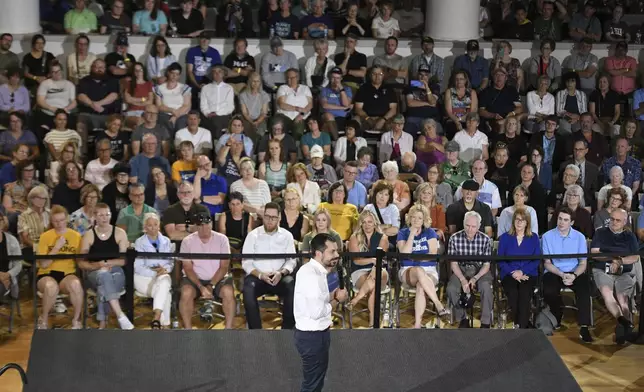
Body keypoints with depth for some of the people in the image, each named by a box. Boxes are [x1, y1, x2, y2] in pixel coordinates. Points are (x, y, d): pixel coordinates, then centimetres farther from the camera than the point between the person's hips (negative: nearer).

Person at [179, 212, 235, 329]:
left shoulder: (222, 239, -2)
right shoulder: (187, 241, -3)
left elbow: (224, 266, -5)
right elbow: (188, 268, -6)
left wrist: (211, 286, -17)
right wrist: (201, 287, -20)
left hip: (218, 279, 0)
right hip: (195, 279, 0)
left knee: (228, 292, -31)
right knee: (186, 292, -32)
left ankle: (229, 328, -22)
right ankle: (188, 329, -22)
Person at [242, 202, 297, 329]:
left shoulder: (287, 235, 7)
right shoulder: (253, 235, 2)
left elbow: (291, 260, 3)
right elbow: (246, 262, -2)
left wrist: (281, 273, -17)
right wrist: (260, 274, -18)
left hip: (279, 277, 1)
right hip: (257, 276, -1)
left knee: (293, 287, -30)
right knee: (248, 290, -34)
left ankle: (288, 328, -18)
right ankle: (255, 330, -24)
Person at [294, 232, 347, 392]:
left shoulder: (315, 271, 9)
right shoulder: (310, 274, -24)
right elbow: (316, 312, -28)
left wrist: (331, 296, 0)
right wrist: (337, 300, -14)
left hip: (316, 333, 10)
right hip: (312, 336, -10)